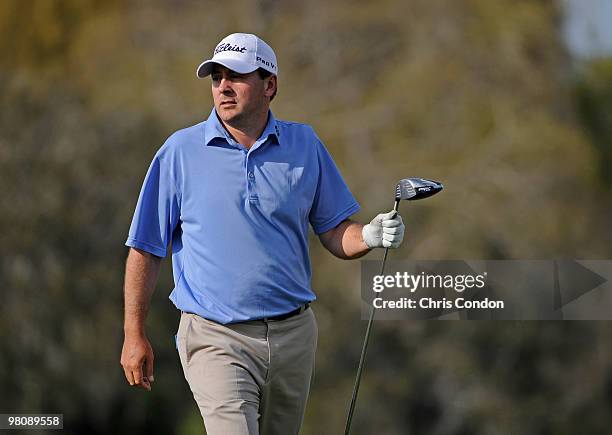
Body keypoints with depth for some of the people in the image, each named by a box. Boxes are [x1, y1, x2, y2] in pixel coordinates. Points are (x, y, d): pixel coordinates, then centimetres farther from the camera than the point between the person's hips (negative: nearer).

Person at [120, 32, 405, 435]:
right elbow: (146, 249, 2)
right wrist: (134, 334, -1)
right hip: (216, 339, -3)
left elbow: (335, 233, 10)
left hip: (293, 335, 3)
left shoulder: (305, 145, 5)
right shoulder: (181, 152, -2)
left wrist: (371, 236, -13)